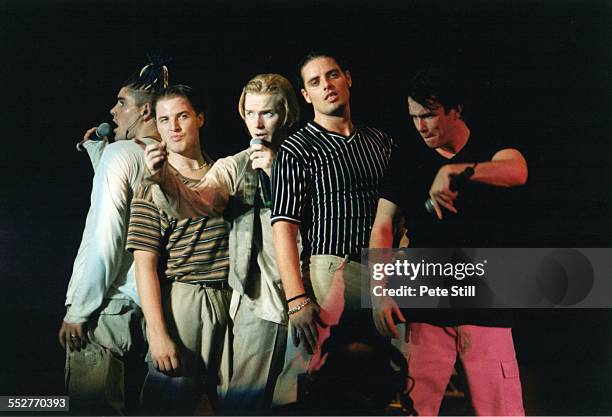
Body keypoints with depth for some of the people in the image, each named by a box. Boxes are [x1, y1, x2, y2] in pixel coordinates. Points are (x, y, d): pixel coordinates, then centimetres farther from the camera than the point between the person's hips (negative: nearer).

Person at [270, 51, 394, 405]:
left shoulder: (381, 141, 17)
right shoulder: (297, 149, 0)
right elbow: (284, 227, -8)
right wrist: (297, 299, -18)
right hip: (330, 269, -5)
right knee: (303, 370, -15)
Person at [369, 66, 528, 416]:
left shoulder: (493, 151, 6)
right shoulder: (407, 162, 11)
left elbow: (518, 172, -18)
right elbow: (383, 227, 4)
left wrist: (454, 170, -31)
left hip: (486, 306, -1)